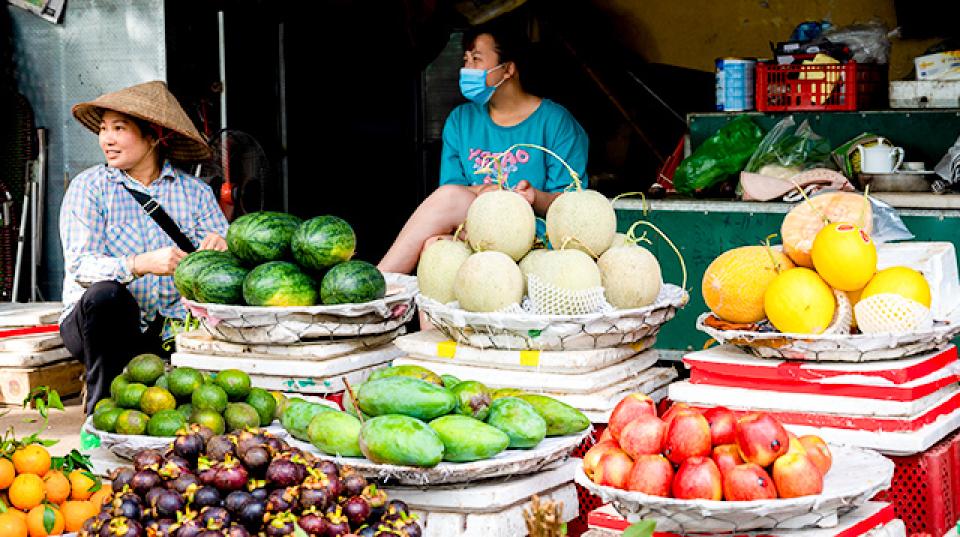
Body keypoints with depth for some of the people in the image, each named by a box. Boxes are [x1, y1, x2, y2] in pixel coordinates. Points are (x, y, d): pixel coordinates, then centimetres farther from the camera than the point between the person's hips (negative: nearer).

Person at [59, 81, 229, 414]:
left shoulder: (195, 192, 6)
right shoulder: (89, 187, -1)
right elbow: (80, 265, -14)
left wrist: (219, 247, -28)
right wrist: (141, 264, -33)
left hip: (168, 334, 2)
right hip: (94, 324, -1)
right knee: (105, 293, -35)